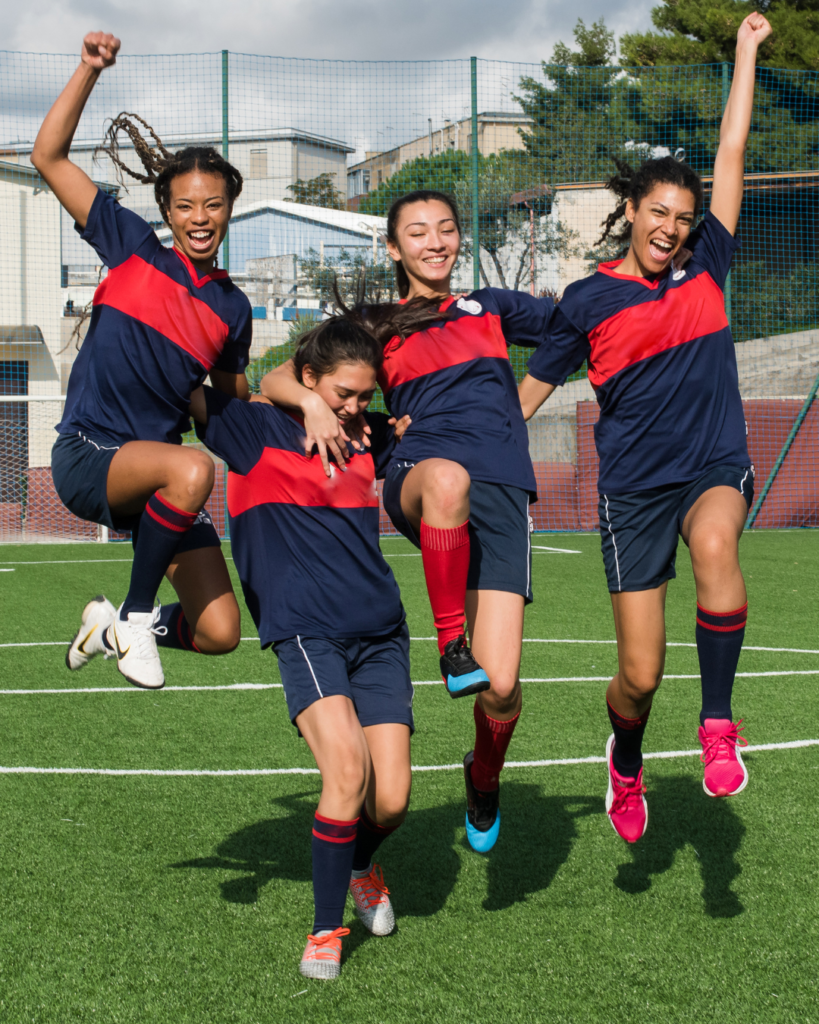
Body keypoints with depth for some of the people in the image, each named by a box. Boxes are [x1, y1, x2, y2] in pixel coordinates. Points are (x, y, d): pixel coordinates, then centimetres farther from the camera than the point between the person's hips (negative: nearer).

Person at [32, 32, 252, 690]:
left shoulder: (231, 308, 10)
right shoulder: (133, 248, 2)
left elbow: (233, 399, 24)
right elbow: (48, 157, -1)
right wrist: (90, 70, -9)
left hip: (160, 477, 4)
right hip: (87, 455, -4)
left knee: (220, 633, -7)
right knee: (190, 468, -38)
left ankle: (113, 625, 24)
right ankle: (135, 614, -15)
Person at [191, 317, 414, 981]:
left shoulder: (369, 437, 13)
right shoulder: (256, 430, 1)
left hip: (380, 632, 4)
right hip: (304, 630, -4)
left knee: (391, 799, -4)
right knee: (347, 765, -24)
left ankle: (361, 865, 33)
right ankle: (326, 930, -7)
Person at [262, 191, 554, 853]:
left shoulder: (492, 308, 25)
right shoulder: (374, 327, 20)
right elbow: (274, 381, 14)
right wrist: (311, 402, -7)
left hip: (501, 491, 1)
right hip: (417, 479, -1)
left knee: (501, 686, -13)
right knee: (447, 475, -44)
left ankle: (485, 777, 22)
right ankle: (451, 643, -28)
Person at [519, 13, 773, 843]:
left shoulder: (706, 268, 6)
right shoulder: (588, 301, 2)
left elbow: (731, 153, 8)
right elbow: (528, 391, 9)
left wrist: (745, 53, 10)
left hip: (715, 465, 1)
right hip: (633, 486, -1)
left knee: (714, 540, -38)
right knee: (639, 674, -4)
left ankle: (718, 723, -25)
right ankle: (625, 765, 30)